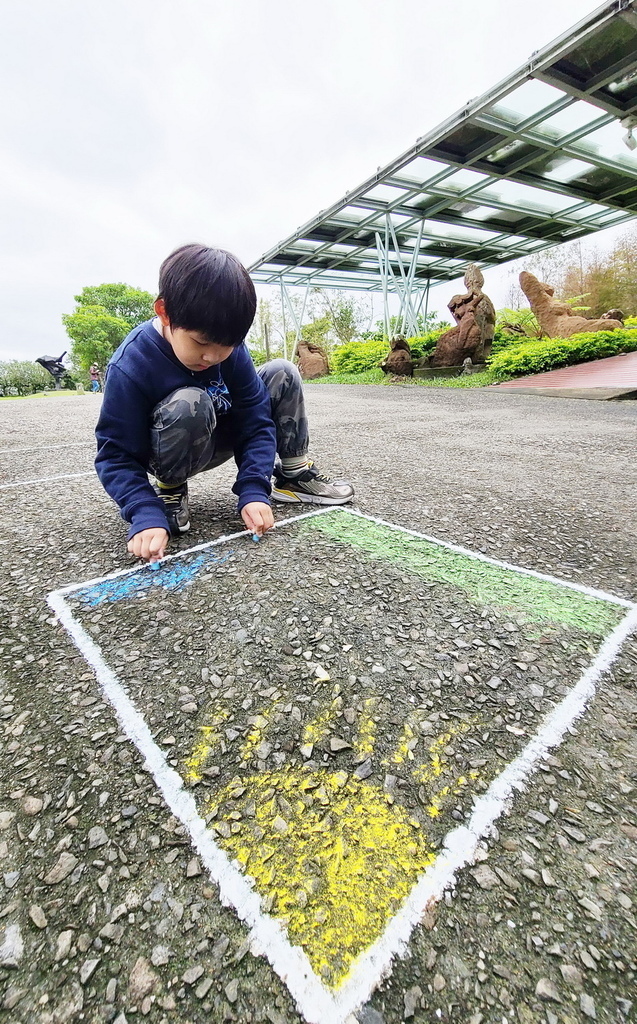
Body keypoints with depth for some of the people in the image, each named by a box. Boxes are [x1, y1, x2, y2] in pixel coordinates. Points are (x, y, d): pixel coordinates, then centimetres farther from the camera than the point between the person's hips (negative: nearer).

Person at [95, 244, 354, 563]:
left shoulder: (226, 343, -16)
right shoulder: (129, 367, -28)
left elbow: (256, 419, -17)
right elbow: (115, 456, -23)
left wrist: (253, 490, -28)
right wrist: (147, 515, -39)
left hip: (222, 436, 5)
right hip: (167, 451, -4)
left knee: (283, 374, -9)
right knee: (189, 403, -39)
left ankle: (293, 474, -1)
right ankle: (170, 490, -11)